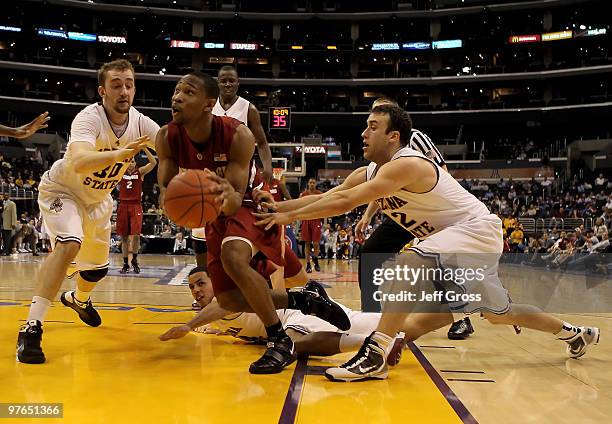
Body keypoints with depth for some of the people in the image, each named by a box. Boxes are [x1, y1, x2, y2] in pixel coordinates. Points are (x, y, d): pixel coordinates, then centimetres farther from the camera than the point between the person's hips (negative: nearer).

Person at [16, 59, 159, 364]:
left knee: (98, 267, 17)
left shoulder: (140, 123, -17)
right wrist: (120, 153, -68)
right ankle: (31, 328, -31)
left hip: (97, 199, 6)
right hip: (61, 190, -6)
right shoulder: (89, 118, -34)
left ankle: (78, 300, 53)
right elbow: (77, 162, -52)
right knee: (69, 245, -33)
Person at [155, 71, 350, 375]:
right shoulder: (167, 138, -17)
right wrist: (168, 198, -42)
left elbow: (236, 200, -30)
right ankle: (305, 298, 25)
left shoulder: (237, 136, -30)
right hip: (216, 215, 6)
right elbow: (164, 188, -16)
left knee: (232, 257, -37)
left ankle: (280, 342, -21)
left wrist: (227, 195, -55)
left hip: (249, 205, -6)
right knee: (228, 300, 5)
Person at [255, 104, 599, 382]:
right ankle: (573, 333, 43)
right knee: (498, 313, 22)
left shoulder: (406, 164, -27)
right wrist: (276, 206, -9)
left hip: (477, 230, -10)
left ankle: (376, 355, -31)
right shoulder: (369, 173, 1)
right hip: (454, 241, 10)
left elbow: (344, 202, -34)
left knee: (408, 263, -32)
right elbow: (326, 196, 1)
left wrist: (291, 216, -27)